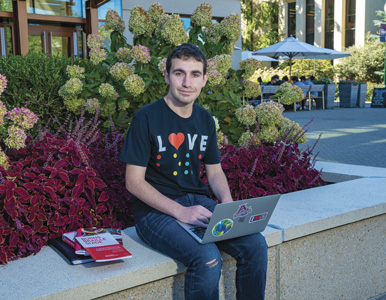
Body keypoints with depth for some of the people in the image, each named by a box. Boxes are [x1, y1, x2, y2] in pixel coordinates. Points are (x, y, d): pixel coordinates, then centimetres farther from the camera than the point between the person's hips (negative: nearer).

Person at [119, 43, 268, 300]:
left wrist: (227, 201, -5)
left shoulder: (205, 120, 10)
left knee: (256, 245, -15)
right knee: (208, 258, -30)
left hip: (199, 201, 6)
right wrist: (180, 211, -20)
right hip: (156, 210, -5)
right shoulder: (147, 118, -9)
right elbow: (134, 181, -11)